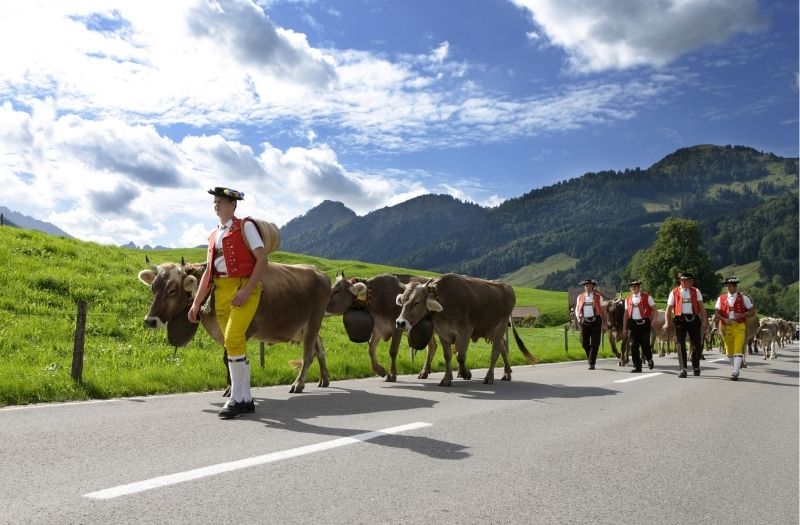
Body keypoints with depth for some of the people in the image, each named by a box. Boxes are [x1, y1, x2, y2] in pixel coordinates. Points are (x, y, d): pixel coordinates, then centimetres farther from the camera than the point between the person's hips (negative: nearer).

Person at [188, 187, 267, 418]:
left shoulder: (245, 226, 0)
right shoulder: (214, 235, 18)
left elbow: (262, 260, -7)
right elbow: (208, 271, 20)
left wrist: (246, 291, -18)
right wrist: (196, 303, 15)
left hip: (244, 288, -6)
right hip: (221, 292, 7)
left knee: (233, 340, -18)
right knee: (234, 345, 7)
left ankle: (236, 399, -9)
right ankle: (246, 400, 14)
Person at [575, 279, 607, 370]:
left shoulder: (598, 297, 4)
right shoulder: (580, 297, 9)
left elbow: (602, 310, 5)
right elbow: (577, 309, 15)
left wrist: (604, 323, 1)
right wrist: (578, 318, -4)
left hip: (595, 321, -2)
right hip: (584, 322, 2)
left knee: (595, 344, -3)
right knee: (584, 343, 3)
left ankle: (592, 363, 2)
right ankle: (591, 358, 30)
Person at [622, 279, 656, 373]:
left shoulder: (647, 297, 3)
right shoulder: (628, 299, 12)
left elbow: (654, 309, 2)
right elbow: (626, 313, 13)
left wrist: (652, 321, -10)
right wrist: (624, 328, 10)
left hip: (644, 323, -3)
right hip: (633, 324, 3)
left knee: (645, 344, -2)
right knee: (634, 346, 0)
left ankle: (649, 360, 28)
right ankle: (637, 366, 8)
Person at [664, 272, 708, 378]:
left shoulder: (696, 291, 9)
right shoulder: (674, 292, 4)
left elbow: (701, 307, 5)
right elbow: (669, 309, 3)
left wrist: (705, 321, -5)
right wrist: (666, 322, -7)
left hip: (694, 319, 2)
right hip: (680, 320, -1)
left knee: (697, 344, 6)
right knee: (680, 345, -5)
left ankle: (696, 367, 27)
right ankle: (683, 369, 0)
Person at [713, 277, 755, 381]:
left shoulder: (743, 298, 3)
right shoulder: (721, 298, 7)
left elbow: (752, 312, 3)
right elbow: (716, 313, 2)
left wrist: (742, 315, -15)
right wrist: (725, 319, -16)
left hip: (739, 327, -3)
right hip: (726, 327, 3)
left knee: (738, 349, -14)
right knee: (729, 351, 13)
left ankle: (735, 372, -18)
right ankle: (736, 368, 33)